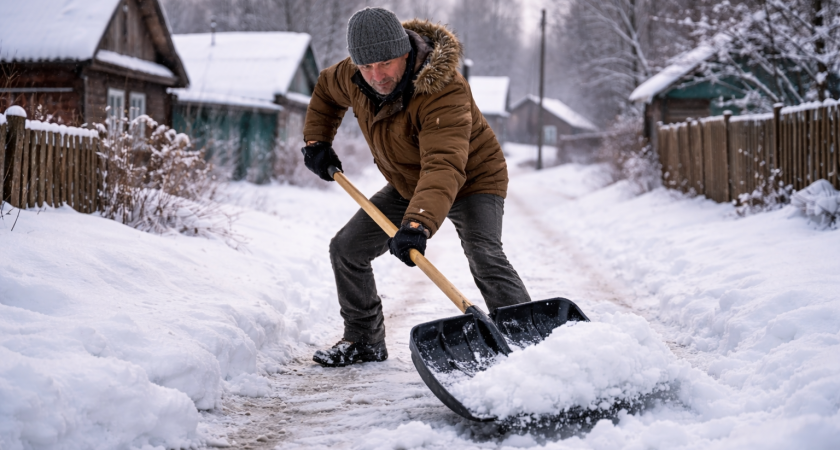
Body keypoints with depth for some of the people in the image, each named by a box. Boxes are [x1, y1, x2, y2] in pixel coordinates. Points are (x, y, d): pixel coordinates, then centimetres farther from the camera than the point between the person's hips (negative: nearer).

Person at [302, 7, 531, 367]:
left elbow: (444, 167, -50)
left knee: (484, 257, -31)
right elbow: (326, 90, 13)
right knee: (346, 249, 5)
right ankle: (364, 341, 22)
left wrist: (418, 224, -63)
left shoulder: (444, 91, -37)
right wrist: (316, 141, 3)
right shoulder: (354, 77, -14)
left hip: (472, 181, -7)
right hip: (407, 185, 7)